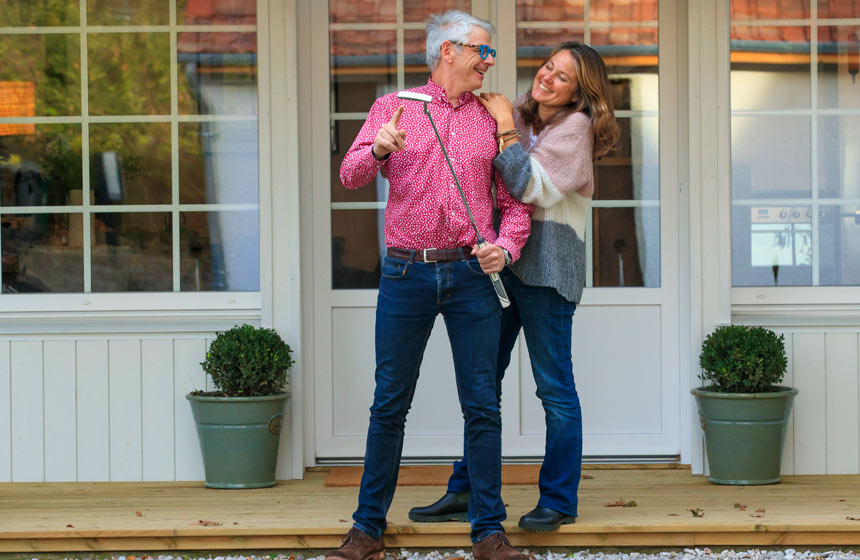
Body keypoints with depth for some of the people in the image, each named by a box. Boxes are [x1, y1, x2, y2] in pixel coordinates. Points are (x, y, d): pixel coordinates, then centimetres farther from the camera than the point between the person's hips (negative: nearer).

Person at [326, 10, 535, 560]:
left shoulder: (492, 120, 12)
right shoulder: (393, 108, 7)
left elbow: (516, 202, 11)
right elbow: (352, 175, -4)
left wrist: (505, 247, -9)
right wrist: (380, 149, -25)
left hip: (472, 274, 1)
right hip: (407, 272, -1)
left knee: (483, 406, 0)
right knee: (389, 405, 3)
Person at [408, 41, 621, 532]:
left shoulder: (574, 127, -6)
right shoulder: (520, 116, 13)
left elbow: (531, 186, -16)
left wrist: (504, 123, -12)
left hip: (546, 265, -7)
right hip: (501, 259, 7)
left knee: (554, 386, -1)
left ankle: (559, 501, 9)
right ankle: (466, 492, 19)